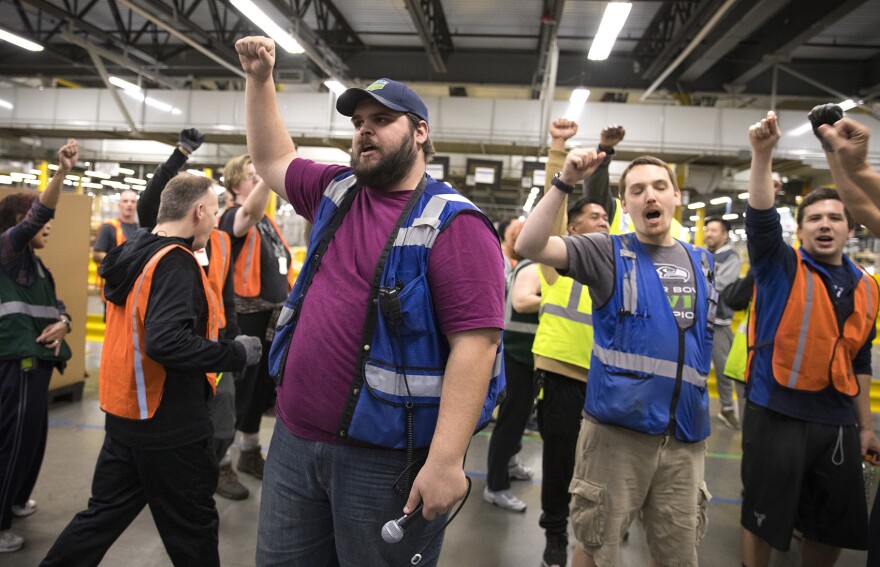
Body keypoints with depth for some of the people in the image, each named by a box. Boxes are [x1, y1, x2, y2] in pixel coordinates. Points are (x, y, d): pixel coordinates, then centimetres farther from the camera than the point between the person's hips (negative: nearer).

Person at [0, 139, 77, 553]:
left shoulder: (35, 264, 18)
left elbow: (55, 306, 18)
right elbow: (38, 211, -26)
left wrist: (62, 323, -4)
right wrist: (62, 171, -39)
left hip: (35, 360, 9)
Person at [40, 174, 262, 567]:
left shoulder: (136, 253, 7)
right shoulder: (176, 263, -21)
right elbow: (168, 342, -32)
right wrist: (238, 353, -22)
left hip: (125, 413, 8)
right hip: (169, 424, -8)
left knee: (105, 513, 21)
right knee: (192, 527, 9)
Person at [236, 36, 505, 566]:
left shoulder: (452, 223, -14)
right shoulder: (336, 193, 8)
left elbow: (475, 343, -21)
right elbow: (273, 159, 27)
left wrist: (446, 459, -25)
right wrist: (260, 80, 18)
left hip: (385, 458, -6)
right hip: (293, 439, 7)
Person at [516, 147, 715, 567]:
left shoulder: (702, 262, 11)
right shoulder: (608, 253, -4)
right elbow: (529, 246, -19)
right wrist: (564, 183, -24)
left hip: (685, 434, 5)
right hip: (617, 428, -4)